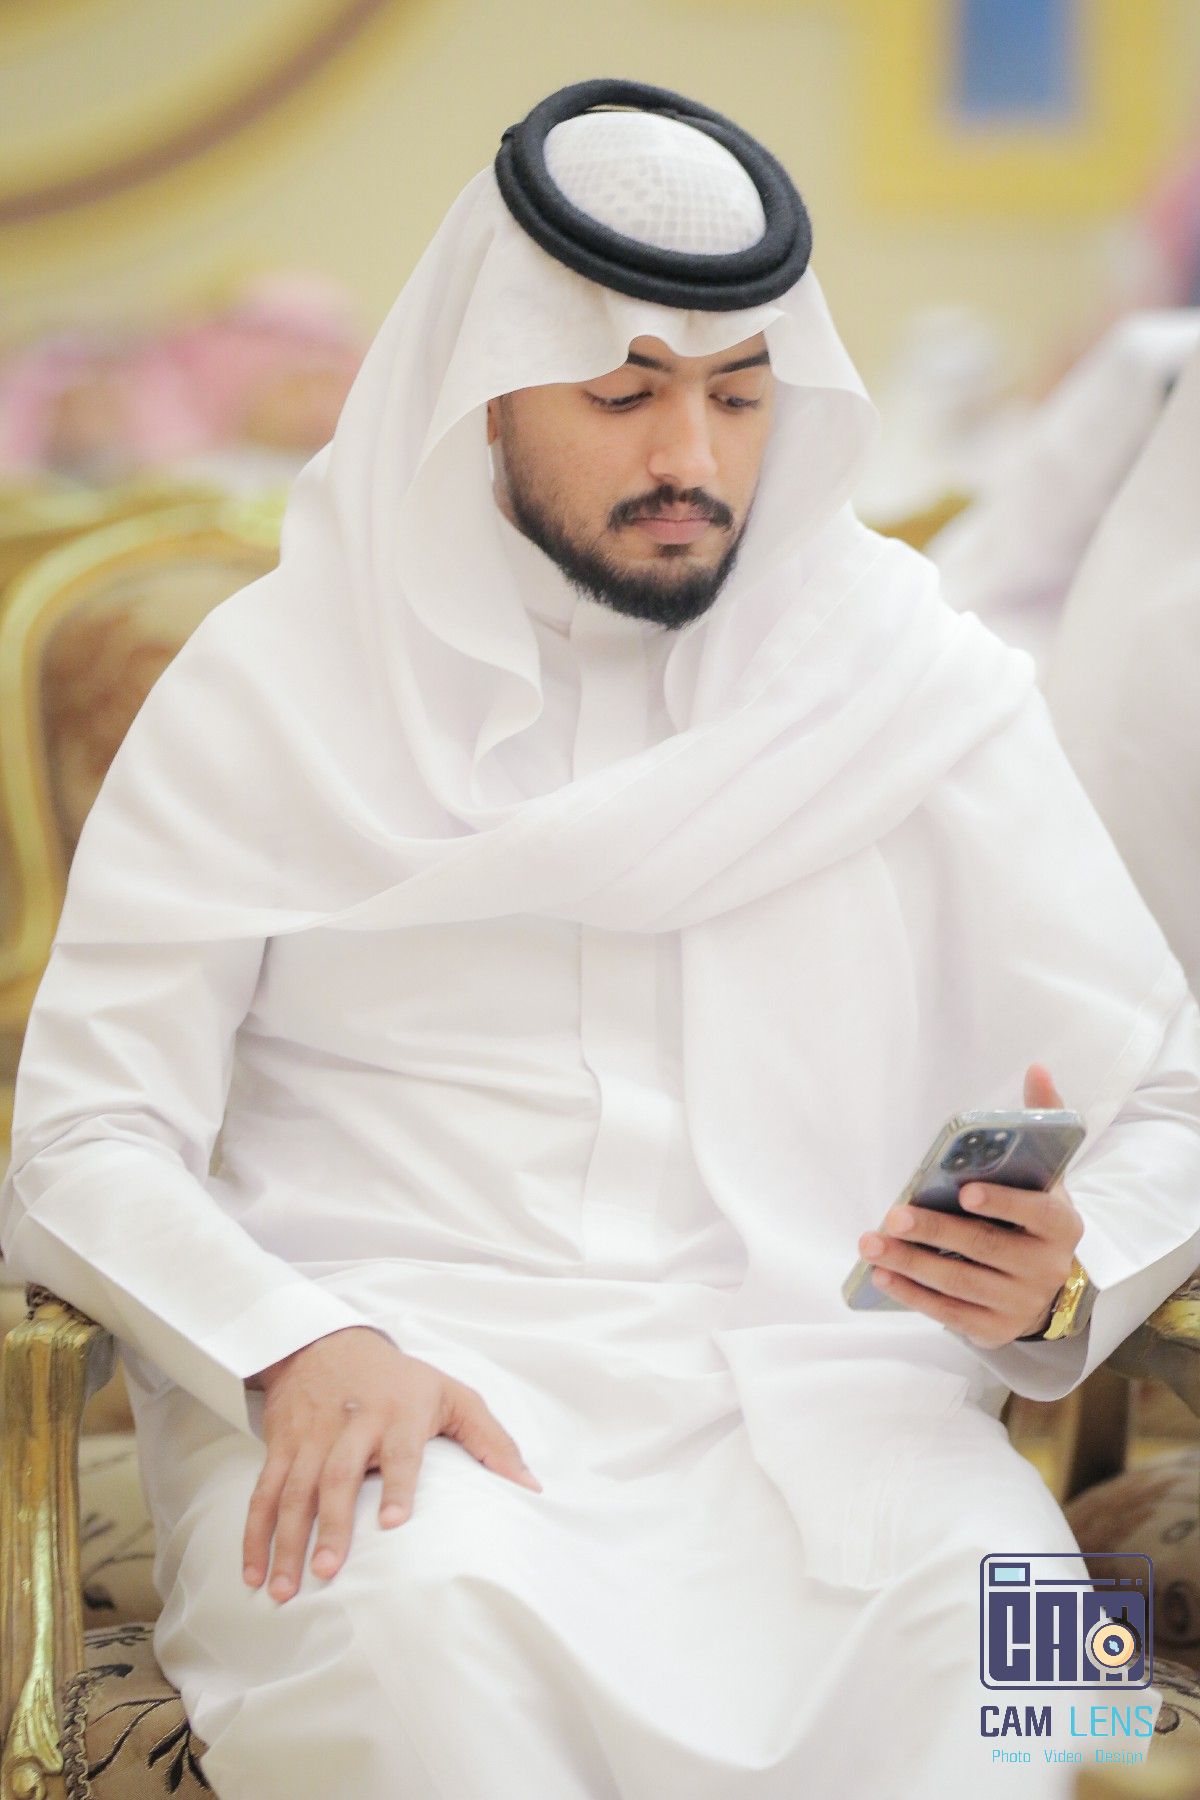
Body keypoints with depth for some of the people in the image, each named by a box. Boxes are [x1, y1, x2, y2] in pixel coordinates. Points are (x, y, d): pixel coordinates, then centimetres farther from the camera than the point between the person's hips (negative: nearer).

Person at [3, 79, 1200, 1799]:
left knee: (1000, 1617, -32)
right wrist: (293, 1345, -20)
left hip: (808, 1388, 1)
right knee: (420, 1619, -36)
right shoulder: (273, 685, 6)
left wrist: (1057, 1280, -14)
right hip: (392, 1386, -1)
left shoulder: (919, 680, 10)